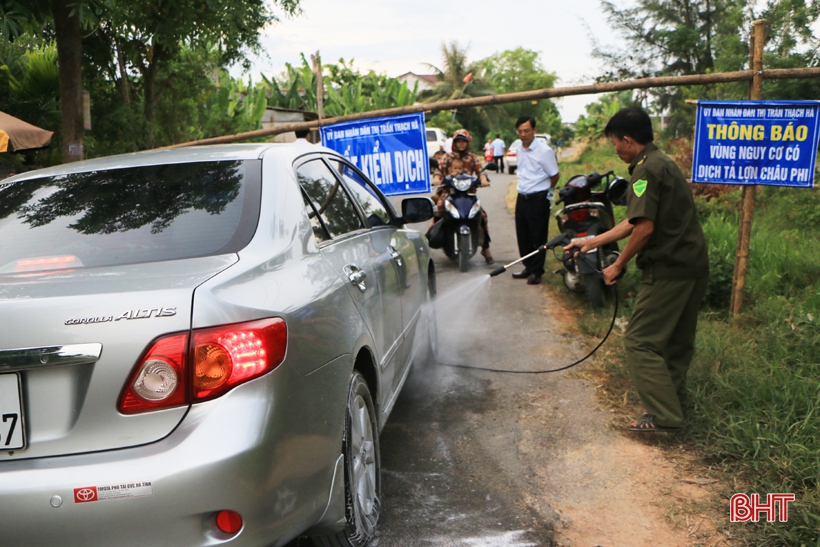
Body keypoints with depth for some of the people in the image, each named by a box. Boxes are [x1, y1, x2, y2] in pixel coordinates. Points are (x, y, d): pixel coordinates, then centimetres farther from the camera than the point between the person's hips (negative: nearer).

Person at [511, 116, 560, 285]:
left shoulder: (544, 151, -13)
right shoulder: (519, 150, 10)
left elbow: (555, 176, -6)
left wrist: (543, 191, 6)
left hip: (538, 199, -7)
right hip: (522, 198, 7)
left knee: (538, 237, 0)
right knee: (522, 236, 12)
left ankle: (536, 272, 8)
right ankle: (528, 267, 25)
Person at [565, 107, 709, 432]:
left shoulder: (646, 170, -15)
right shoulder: (663, 164, 17)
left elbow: (645, 227, -23)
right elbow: (633, 222, 20)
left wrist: (618, 266, -11)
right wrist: (591, 242, 22)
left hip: (667, 269, -10)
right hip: (693, 265, 10)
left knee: (640, 341, -4)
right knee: (677, 340, 18)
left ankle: (663, 416, -3)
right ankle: (673, 400, 31)